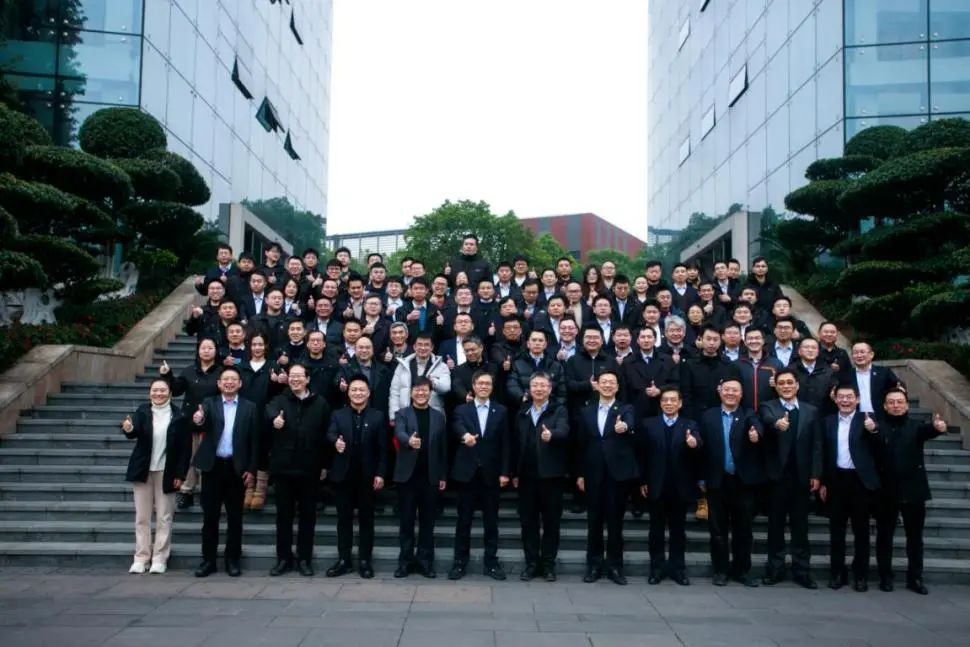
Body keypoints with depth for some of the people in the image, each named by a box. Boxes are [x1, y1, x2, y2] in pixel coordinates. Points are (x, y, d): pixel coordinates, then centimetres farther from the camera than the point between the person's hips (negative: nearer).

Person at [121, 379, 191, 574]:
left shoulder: (179, 416, -6)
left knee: (164, 517, 4)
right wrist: (128, 429, -42)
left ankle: (159, 559, 11)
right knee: (142, 516, 7)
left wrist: (180, 474, -10)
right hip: (143, 471, 2)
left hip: (166, 473, -2)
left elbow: (185, 447, -5)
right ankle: (141, 558, 14)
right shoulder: (142, 412, -1)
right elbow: (134, 433, -19)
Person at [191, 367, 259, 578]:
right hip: (213, 466, 0)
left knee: (235, 517, 6)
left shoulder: (249, 407, 4)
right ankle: (208, 560, 14)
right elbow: (203, 425, -15)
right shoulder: (209, 403, 5)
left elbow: (254, 441, 2)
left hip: (237, 468, 0)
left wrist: (251, 470, -5)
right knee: (210, 516, 6)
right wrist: (199, 421, -39)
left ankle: (232, 560, 14)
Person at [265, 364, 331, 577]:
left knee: (307, 515, 7)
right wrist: (275, 418, -45)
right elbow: (269, 410, -21)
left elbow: (325, 434, 3)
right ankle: (283, 558, 17)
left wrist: (325, 464, 0)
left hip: (309, 467, 0)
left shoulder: (320, 403, 3)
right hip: (284, 466, 0)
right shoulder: (280, 400, 3)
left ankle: (304, 559, 16)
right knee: (283, 514, 7)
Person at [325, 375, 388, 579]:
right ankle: (343, 559, 15)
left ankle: (365, 560, 13)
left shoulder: (378, 417, 3)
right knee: (344, 518, 7)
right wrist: (336, 441, -35)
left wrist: (380, 474, -8)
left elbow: (382, 448, -1)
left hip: (367, 475, -1)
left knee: (366, 518, 6)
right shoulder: (338, 415, 7)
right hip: (343, 474, 1)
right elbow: (330, 434, -11)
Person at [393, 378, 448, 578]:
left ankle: (425, 561, 14)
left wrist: (443, 476, 6)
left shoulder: (438, 416, 9)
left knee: (427, 521, 6)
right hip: (407, 475, -2)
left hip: (430, 477, 2)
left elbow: (443, 447, 9)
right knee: (406, 521, 5)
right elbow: (399, 433, -19)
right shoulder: (402, 413, 2)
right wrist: (409, 440, -42)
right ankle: (405, 561, 13)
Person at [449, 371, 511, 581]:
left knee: (491, 520, 7)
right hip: (467, 471, -1)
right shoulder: (462, 409, 4)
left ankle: (491, 562, 15)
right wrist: (465, 435, -42)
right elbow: (457, 427, -19)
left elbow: (504, 444, 4)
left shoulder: (501, 411, 7)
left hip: (491, 473, 1)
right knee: (464, 519, 6)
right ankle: (460, 561, 14)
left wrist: (504, 472, -3)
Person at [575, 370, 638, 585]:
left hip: (617, 473, -2)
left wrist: (624, 427, -47)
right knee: (594, 521, 7)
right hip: (593, 474, 2)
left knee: (615, 522, 4)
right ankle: (594, 565, 16)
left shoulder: (625, 410, 2)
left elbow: (629, 424, -23)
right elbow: (582, 445, 10)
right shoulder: (587, 412, 10)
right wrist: (580, 474, 6)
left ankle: (615, 567, 13)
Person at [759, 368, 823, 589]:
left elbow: (817, 445, 5)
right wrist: (777, 424, -47)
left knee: (800, 524, 7)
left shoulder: (812, 411, 8)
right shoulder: (767, 407, 2)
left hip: (802, 475, 2)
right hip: (777, 474, -1)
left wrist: (816, 474, -3)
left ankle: (801, 570, 13)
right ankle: (775, 569, 14)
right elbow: (768, 421, -23)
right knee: (775, 523, 6)